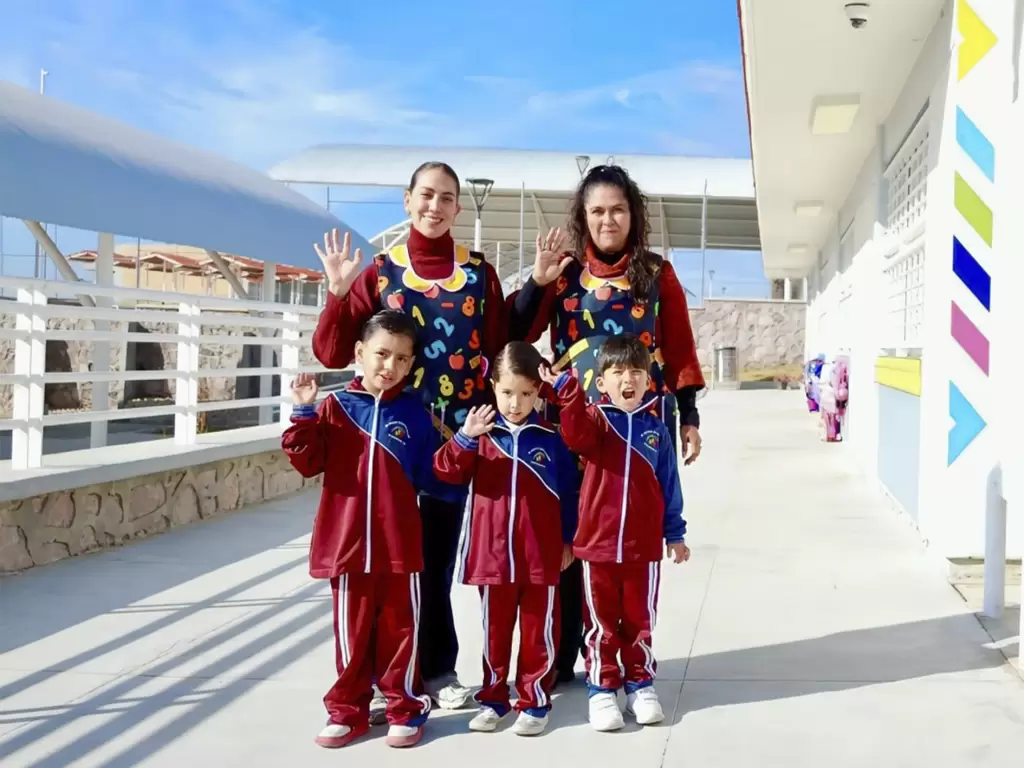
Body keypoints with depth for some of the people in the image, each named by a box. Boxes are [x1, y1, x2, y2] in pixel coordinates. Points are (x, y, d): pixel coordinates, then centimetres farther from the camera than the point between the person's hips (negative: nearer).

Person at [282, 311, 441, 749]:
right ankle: (347, 710, 24)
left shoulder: (414, 412, 2)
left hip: (400, 544, 0)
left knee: (399, 628, 10)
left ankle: (405, 709, 23)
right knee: (351, 630, 11)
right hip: (348, 542, 0)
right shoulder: (336, 407, 1)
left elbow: (431, 475, 1)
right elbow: (307, 462, -5)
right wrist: (305, 413, -15)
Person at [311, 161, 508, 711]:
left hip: (457, 433, 1)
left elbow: (498, 354, 4)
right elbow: (332, 355, -3)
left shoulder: (480, 273, 3)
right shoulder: (379, 272, 1)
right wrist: (339, 294, -15)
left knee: (438, 553, 10)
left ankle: (436, 669, 22)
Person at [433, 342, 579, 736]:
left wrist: (567, 540, 5)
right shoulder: (481, 432, 0)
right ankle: (492, 699, 26)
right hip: (492, 553, 1)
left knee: (538, 632, 8)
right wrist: (465, 437, -25)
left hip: (541, 555, -1)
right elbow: (448, 472, -9)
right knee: (494, 630, 13)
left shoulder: (550, 437, -1)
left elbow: (568, 491, 4)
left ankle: (534, 702, 19)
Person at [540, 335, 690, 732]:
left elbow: (668, 487, 7)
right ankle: (602, 689, 19)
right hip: (597, 544, -1)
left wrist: (675, 534, 9)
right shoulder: (595, 419, -2)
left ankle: (640, 684, 27)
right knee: (601, 624, 8)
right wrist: (567, 390, -41)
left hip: (644, 546, 2)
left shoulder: (656, 429, 3)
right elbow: (575, 435, -28)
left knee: (639, 621, 13)